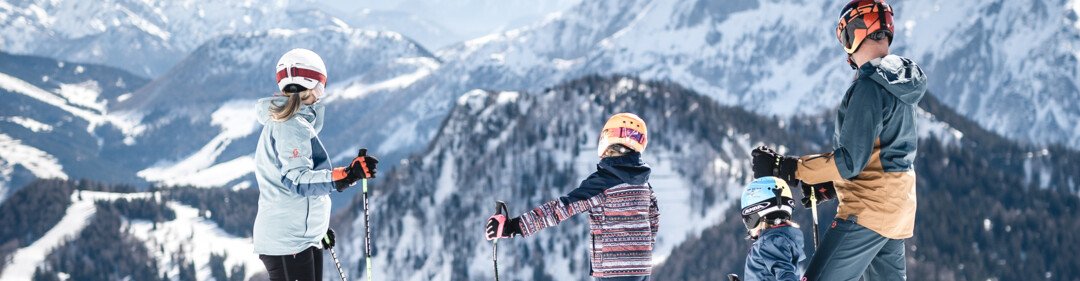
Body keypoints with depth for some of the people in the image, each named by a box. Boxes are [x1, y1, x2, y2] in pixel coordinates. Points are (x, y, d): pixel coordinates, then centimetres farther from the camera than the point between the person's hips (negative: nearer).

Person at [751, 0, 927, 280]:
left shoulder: (870, 86, -18)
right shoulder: (900, 81, 11)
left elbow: (850, 161, -20)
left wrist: (784, 168, -17)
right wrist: (831, 185, 21)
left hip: (869, 207, -10)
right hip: (897, 205, 10)